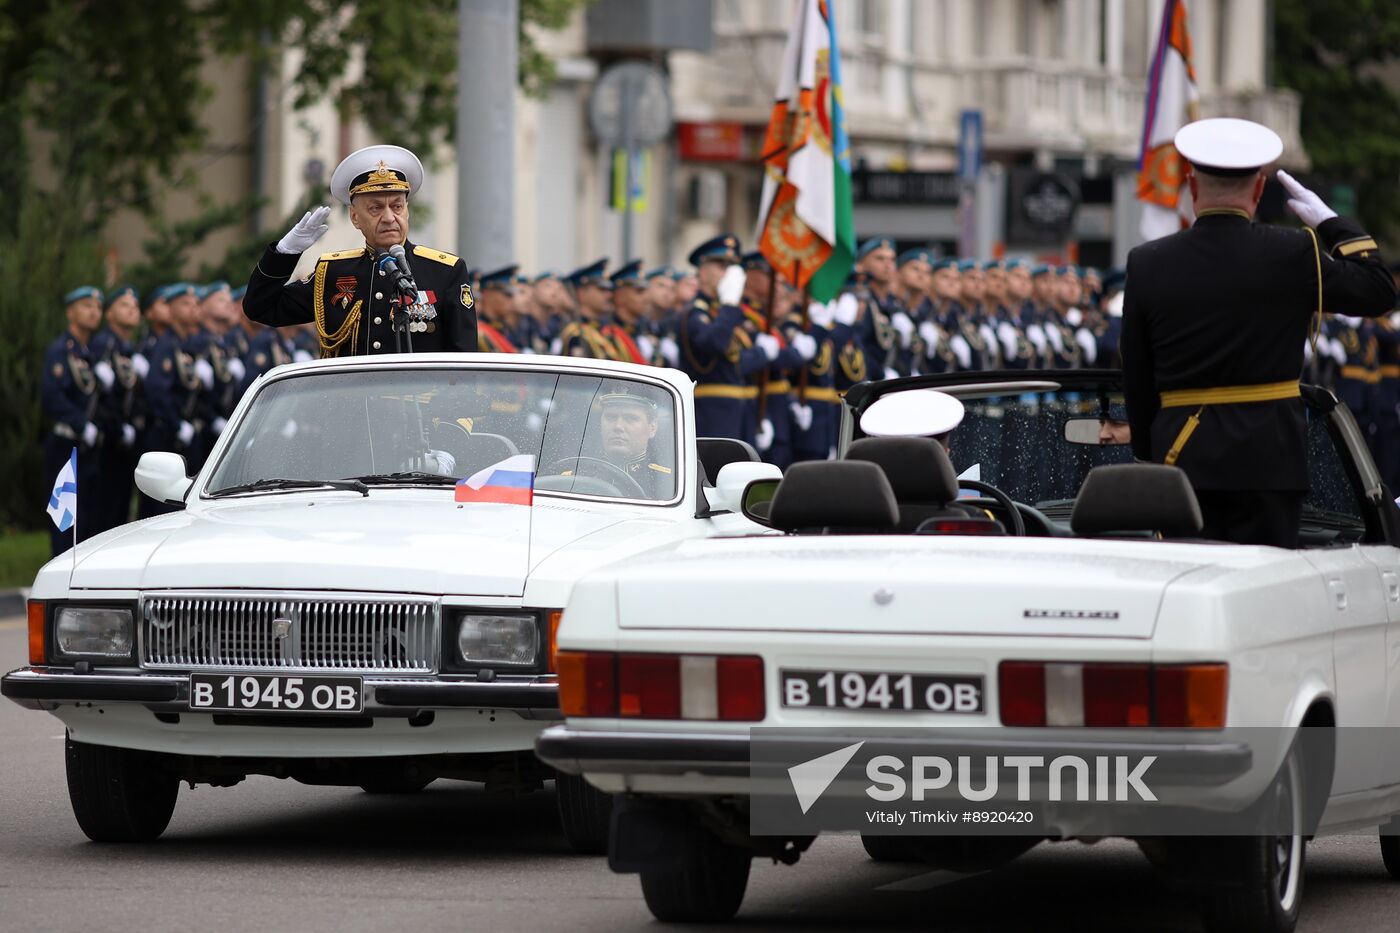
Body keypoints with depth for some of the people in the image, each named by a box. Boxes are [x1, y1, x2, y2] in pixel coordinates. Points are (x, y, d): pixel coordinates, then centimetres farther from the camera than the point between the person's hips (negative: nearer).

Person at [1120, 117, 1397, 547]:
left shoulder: (1146, 263, 1)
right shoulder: (1292, 254, -6)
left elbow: (1136, 381, 5)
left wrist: (1148, 455, 15)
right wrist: (1330, 223, 17)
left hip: (1182, 460, 2)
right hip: (1267, 461, -2)